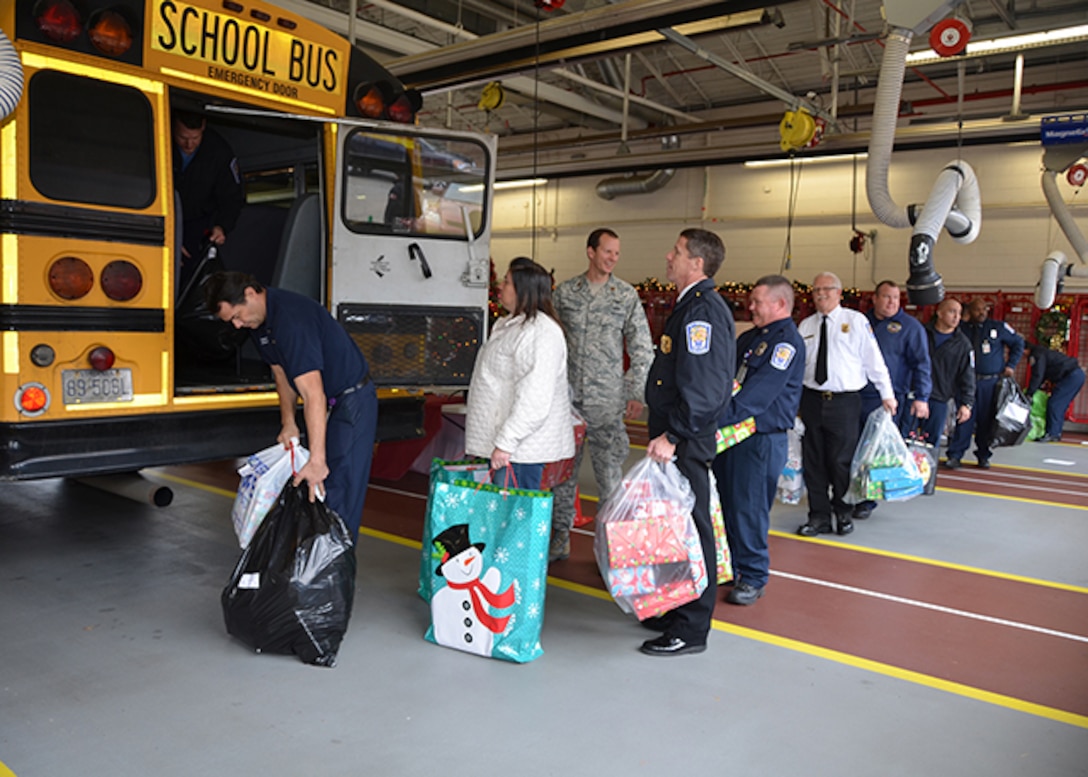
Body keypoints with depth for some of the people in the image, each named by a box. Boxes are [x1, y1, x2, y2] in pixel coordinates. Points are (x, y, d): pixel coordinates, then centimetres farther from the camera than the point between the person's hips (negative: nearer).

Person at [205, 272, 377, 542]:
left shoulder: (291, 318, -31)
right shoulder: (258, 320, 0)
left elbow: (313, 394, -36)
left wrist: (317, 459, -37)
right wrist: (288, 423, 1)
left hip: (351, 401, -10)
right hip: (323, 406, 10)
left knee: (339, 495, -10)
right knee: (309, 487, 12)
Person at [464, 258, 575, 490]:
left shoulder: (540, 332, -18)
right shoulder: (512, 326, 16)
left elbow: (534, 400, -26)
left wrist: (506, 443, -26)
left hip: (521, 449, -10)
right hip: (503, 444, 10)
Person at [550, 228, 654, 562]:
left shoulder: (626, 295, 2)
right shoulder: (564, 292, 6)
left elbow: (642, 349, 4)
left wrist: (636, 394, -3)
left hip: (606, 400, -2)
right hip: (566, 396, 2)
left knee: (609, 471, -1)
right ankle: (560, 537, 21)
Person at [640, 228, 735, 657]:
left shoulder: (704, 309, -17)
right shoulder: (691, 305, 16)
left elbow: (704, 388, -25)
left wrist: (673, 436, -26)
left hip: (686, 443, -10)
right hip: (675, 434, 10)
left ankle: (691, 629, 9)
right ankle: (679, 609, 30)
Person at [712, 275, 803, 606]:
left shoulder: (787, 342, -13)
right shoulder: (748, 338, 16)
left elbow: (756, 396, -23)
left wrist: (714, 419, -28)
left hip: (760, 440, -8)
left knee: (748, 509, -1)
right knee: (726, 504, 15)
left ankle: (753, 578, 14)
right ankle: (730, 568, 30)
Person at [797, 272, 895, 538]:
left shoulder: (856, 321, 0)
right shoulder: (805, 326, 10)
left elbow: (874, 359, 1)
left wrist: (887, 394, 0)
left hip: (844, 401, -3)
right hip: (812, 399, 3)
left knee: (841, 461, 2)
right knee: (813, 461, 6)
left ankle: (843, 514, 22)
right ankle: (819, 517, 17)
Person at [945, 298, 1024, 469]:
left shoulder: (998, 327, 3)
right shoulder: (961, 329, 3)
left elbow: (1018, 343, 14)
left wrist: (1011, 365, 5)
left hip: (991, 382, 1)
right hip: (968, 382, 0)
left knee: (987, 421, 5)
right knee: (964, 419, -5)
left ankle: (983, 456, 16)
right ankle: (955, 455, -4)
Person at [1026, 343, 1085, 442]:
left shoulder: (1037, 355, -11)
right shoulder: (1041, 352, 20)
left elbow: (1037, 376, -16)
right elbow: (1042, 375, 23)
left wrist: (1029, 394, -12)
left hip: (1072, 376, -10)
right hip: (1078, 375, 10)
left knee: (1053, 404, -9)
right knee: (1060, 406, 11)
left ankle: (1051, 434, -9)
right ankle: (1056, 434, 12)